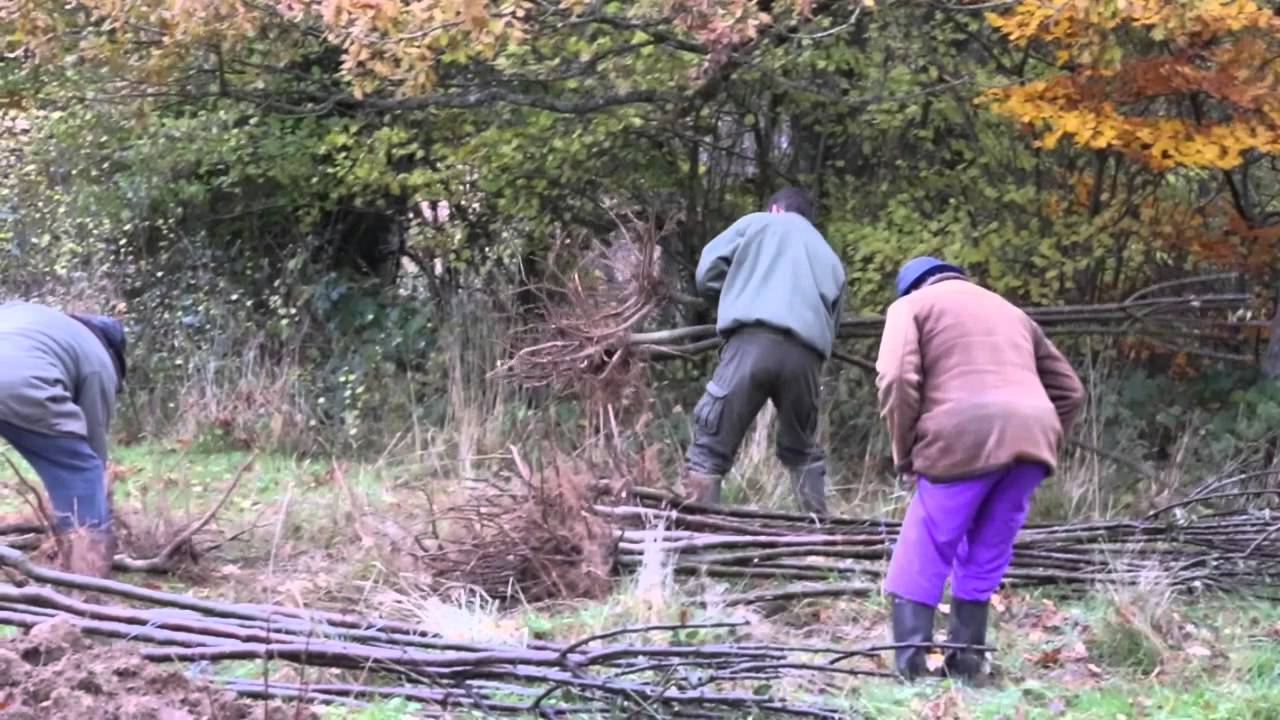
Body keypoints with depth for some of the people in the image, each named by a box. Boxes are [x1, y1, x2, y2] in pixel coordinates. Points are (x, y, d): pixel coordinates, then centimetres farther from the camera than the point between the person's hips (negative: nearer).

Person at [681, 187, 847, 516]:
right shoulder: (830, 258, 33)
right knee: (802, 450, 25)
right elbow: (832, 326, 26)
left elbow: (707, 273, 14)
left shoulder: (756, 223, 22)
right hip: (806, 355, 4)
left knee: (710, 446, -3)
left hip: (754, 343, -4)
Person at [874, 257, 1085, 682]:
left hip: (964, 439, -5)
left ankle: (909, 668, -5)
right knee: (984, 561, 17)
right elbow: (1069, 391, 29)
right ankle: (965, 664, 15)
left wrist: (905, 452, 5)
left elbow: (897, 380, -3)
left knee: (920, 562, 3)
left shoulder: (913, 305, 17)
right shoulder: (1009, 311, 35)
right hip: (1032, 436, 5)